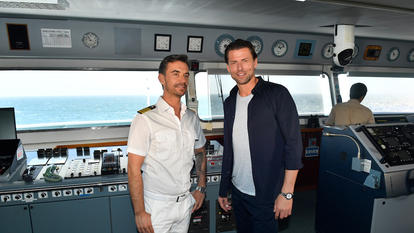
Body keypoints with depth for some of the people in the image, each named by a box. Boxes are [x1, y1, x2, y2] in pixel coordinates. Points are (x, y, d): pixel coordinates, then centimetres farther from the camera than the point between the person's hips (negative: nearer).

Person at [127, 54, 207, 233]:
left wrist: (201, 188, 10)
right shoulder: (145, 119, -16)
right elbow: (134, 170, -15)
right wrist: (139, 212, -15)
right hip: (157, 206, -5)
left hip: (186, 203, 5)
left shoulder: (192, 118, 3)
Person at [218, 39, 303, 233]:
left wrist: (287, 193, -16)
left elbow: (294, 144, -13)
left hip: (266, 196, -5)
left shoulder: (277, 95, -11)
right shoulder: (230, 102, 6)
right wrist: (223, 190, 13)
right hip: (237, 192, 5)